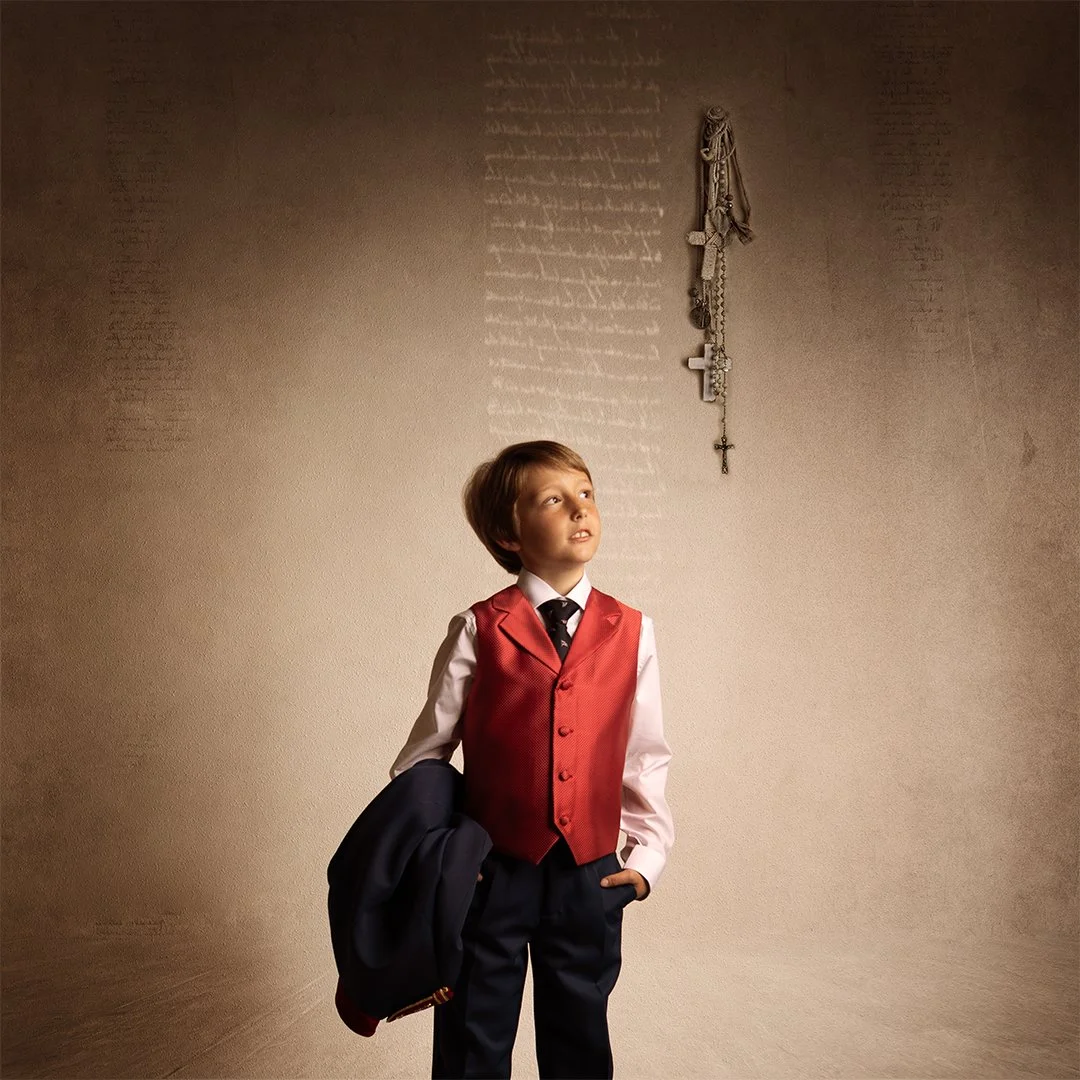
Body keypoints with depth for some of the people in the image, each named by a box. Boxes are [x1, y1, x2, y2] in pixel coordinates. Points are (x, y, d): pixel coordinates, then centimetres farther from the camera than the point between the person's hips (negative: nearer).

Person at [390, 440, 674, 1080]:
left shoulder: (631, 632, 0)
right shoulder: (480, 631, -7)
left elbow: (646, 754, 5)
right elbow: (423, 755, -1)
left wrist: (649, 851, 0)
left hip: (590, 876, 2)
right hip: (492, 872, -2)